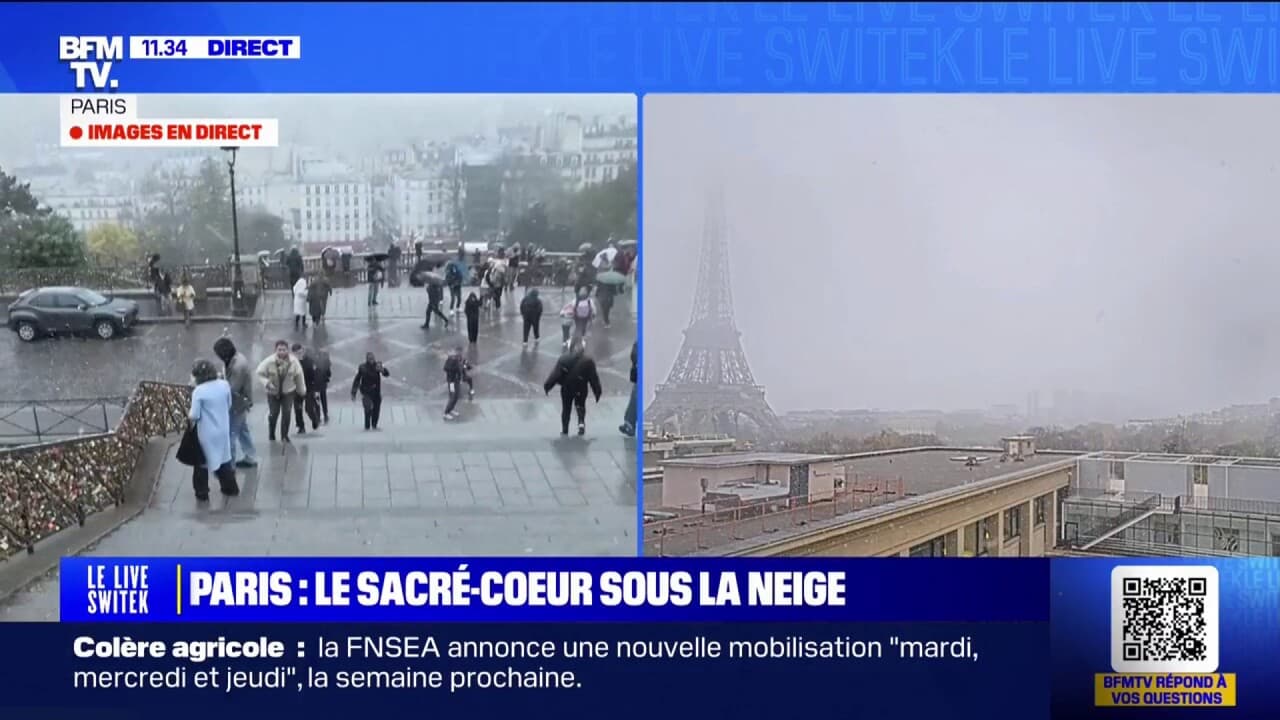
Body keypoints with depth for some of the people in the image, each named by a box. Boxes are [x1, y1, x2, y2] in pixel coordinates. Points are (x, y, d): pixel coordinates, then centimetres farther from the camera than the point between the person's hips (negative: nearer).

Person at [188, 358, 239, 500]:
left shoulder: (199, 391, -21)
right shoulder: (224, 385, -7)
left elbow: (194, 416, -18)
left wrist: (188, 415, 2)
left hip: (206, 433, -5)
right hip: (223, 430, 5)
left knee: (202, 462, 13)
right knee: (224, 459, 22)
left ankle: (202, 493, 22)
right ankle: (230, 487, 32)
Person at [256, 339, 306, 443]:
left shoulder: (294, 361, -17)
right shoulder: (269, 361, -20)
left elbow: (299, 376, -6)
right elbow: (260, 373, -9)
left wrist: (302, 390, 2)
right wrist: (267, 383, -24)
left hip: (288, 392, 1)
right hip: (273, 392, 0)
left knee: (286, 413, -7)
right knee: (273, 413, 2)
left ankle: (284, 436, 7)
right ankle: (271, 434, 25)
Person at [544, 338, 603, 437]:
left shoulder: (563, 359, -13)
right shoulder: (588, 361, -11)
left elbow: (555, 374, -11)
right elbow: (593, 377, -7)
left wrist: (547, 386, 0)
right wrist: (597, 392, 3)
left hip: (566, 389, 0)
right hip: (582, 389, 1)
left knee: (566, 408, 16)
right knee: (580, 406, 23)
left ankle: (564, 430, 19)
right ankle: (581, 422, -2)